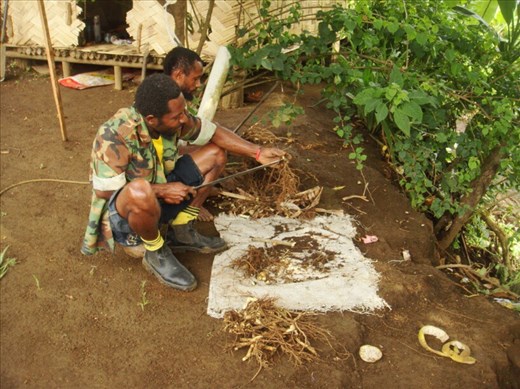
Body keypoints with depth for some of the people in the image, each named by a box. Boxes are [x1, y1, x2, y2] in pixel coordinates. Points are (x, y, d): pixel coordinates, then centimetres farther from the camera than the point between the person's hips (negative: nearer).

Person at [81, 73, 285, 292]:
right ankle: (156, 253, -10)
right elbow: (104, 191, -28)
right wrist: (162, 190, -28)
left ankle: (181, 232, 5)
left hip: (158, 197, 7)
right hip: (122, 212, -7)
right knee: (140, 191, -43)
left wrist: (257, 153, -9)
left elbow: (213, 133, -1)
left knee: (215, 153, 0)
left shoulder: (173, 119, -12)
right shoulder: (115, 136, -29)